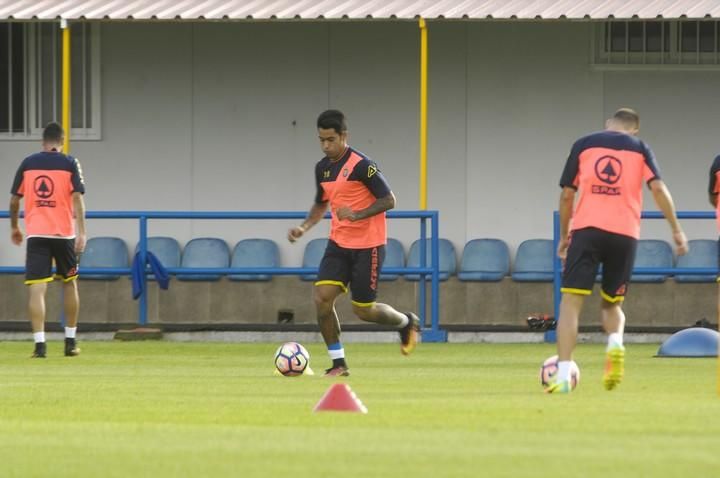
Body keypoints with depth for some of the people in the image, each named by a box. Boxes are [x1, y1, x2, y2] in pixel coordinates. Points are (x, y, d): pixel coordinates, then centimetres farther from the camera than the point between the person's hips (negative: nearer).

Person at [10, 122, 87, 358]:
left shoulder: (28, 164, 6)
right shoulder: (70, 163, 0)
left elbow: (14, 200, 10)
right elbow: (77, 198, -9)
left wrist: (14, 227, 25)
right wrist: (82, 232, -13)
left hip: (36, 234, 0)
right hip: (64, 233, 0)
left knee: (37, 290, -5)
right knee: (69, 284, 18)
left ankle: (39, 343, -17)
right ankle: (70, 341, 22)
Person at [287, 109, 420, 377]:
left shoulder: (361, 165, -15)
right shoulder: (322, 168, 8)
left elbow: (388, 201, -14)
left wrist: (358, 215, -27)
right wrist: (304, 227, 8)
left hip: (367, 246, -6)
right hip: (338, 244, 6)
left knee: (363, 310, 0)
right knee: (322, 298, -12)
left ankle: (406, 322, 31)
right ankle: (338, 363, -3)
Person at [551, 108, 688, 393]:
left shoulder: (583, 145, 13)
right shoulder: (639, 148, 13)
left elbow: (567, 194, 12)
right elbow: (658, 188, 0)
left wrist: (564, 236, 22)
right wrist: (677, 230, 4)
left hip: (587, 230, -1)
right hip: (625, 234, 1)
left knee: (571, 301, -3)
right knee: (612, 302, 18)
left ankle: (563, 375, -16)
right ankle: (615, 343, -16)